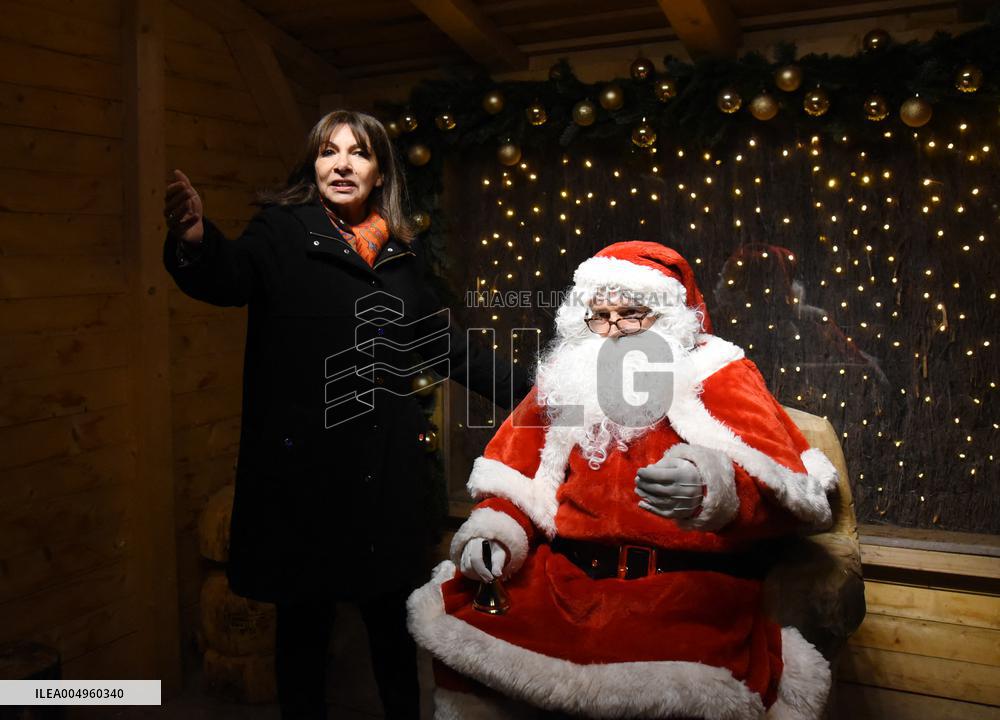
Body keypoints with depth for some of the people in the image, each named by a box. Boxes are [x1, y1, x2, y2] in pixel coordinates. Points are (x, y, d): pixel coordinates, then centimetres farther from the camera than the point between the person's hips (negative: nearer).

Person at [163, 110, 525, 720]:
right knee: (305, 619, 9)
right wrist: (197, 244, -44)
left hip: (388, 469, 4)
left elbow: (444, 343, 18)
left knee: (393, 617, 13)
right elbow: (230, 277, -22)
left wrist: (523, 395, 16)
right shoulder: (283, 231, -2)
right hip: (304, 461, -3)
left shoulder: (404, 251, 11)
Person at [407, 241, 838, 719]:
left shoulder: (719, 377, 4)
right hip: (563, 576, 5)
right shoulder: (566, 377, 17)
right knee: (460, 618, -15)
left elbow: (776, 490, -11)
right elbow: (514, 474, 20)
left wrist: (709, 487, -34)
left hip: (687, 583, -4)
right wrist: (493, 533, 0)